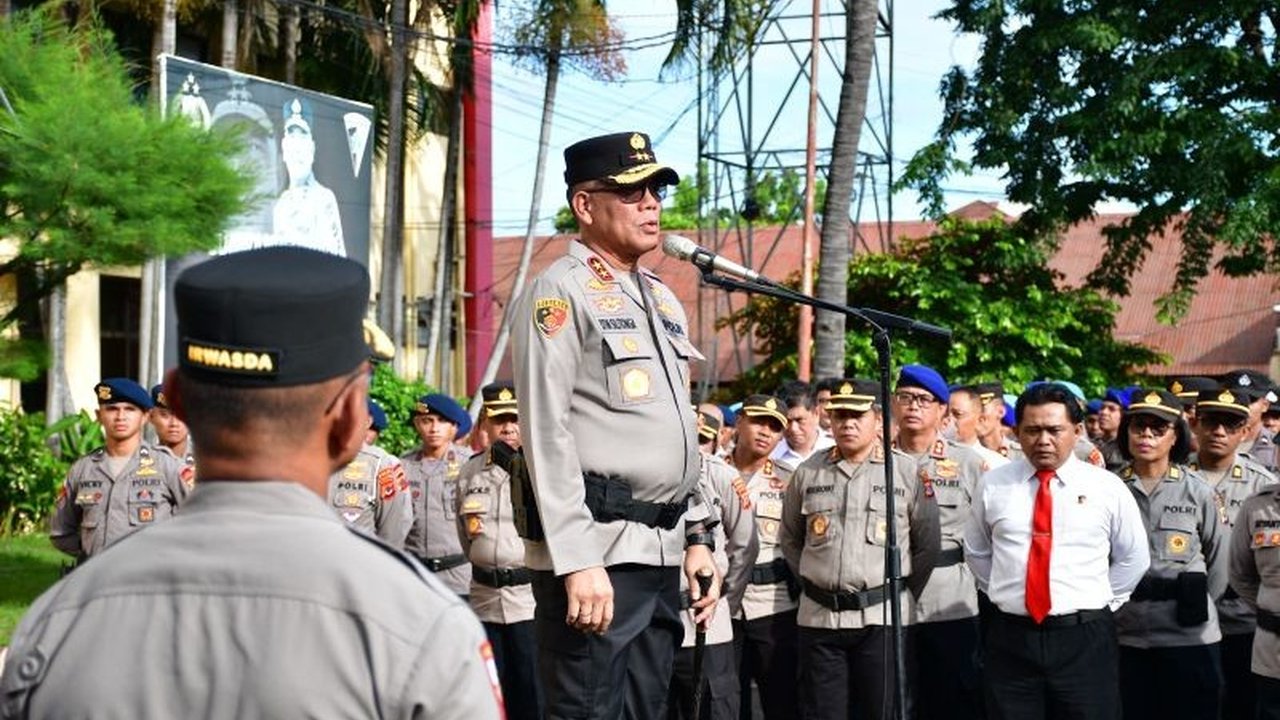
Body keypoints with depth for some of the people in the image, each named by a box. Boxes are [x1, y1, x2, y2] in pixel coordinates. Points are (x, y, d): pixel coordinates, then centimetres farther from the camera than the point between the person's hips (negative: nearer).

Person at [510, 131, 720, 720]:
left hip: (662, 550, 8)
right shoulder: (560, 292, -6)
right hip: (597, 549, -8)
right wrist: (577, 561, -20)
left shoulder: (663, 300, 19)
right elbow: (547, 435, -14)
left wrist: (695, 536, 17)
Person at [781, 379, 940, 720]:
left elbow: (928, 544, 5)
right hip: (819, 616, 2)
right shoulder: (807, 473, 8)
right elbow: (790, 539, 18)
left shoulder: (908, 471, 1)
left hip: (883, 616, -2)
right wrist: (813, 584, 12)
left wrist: (903, 597, 5)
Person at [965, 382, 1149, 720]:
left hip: (1084, 640, -1)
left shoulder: (1108, 488, 1)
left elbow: (1134, 559, 11)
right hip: (1009, 639, 1)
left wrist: (1099, 603, 5)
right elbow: (976, 552, 18)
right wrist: (1003, 593, 9)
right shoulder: (992, 485, 5)